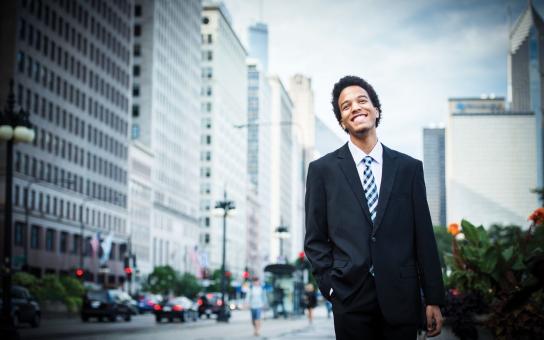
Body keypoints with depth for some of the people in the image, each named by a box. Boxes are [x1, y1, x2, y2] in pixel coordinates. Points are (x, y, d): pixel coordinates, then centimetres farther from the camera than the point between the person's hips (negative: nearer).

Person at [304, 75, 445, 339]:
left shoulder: (409, 168, 6)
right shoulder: (323, 169, 4)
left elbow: (424, 238, 5)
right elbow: (315, 240, 6)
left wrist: (434, 299, 4)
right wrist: (330, 287, -5)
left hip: (401, 299, 1)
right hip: (351, 300, -1)